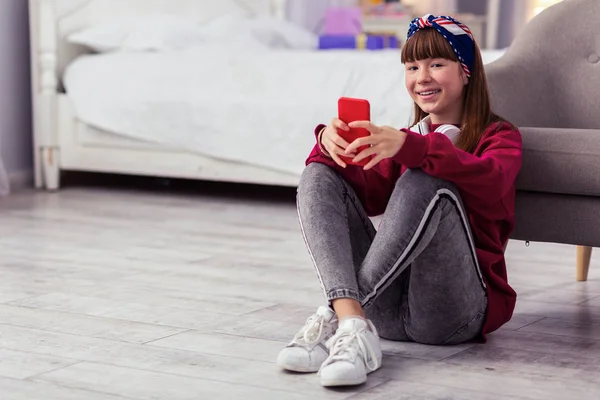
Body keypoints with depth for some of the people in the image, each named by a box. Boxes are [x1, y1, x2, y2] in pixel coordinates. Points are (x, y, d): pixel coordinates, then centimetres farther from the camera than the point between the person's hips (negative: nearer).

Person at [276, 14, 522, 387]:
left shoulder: (499, 136, 9)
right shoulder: (408, 139, 25)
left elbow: (490, 183, -18)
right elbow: (369, 195, 5)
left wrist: (408, 147, -32)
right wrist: (332, 145, -15)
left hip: (454, 312, -5)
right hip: (388, 307, 5)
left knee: (426, 179, -26)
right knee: (319, 176, -6)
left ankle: (334, 317, -32)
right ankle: (352, 320, -32)